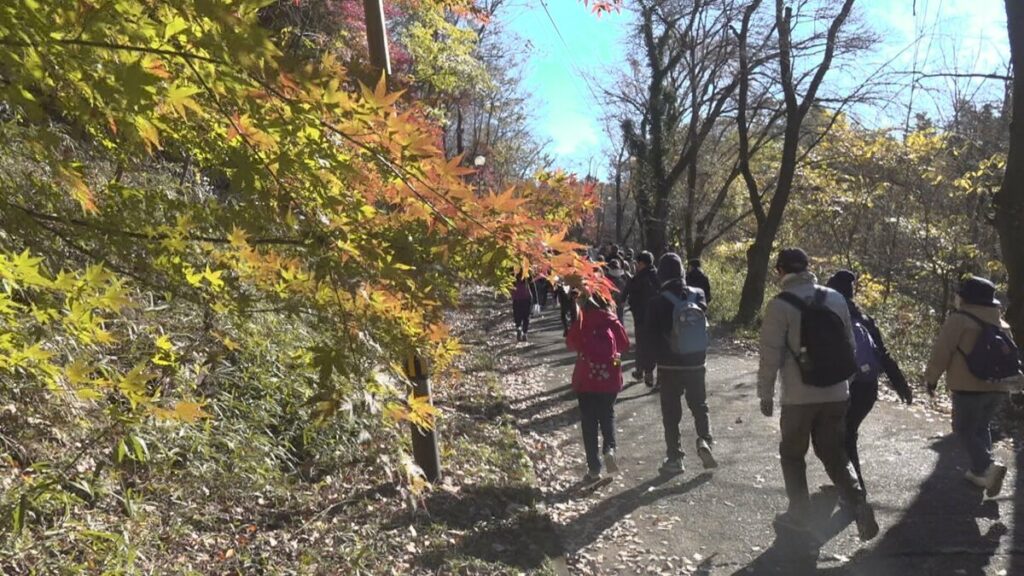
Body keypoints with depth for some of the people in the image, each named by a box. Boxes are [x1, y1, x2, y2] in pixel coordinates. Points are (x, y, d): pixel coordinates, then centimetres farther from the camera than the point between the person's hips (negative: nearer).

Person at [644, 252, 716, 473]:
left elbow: (651, 339, -11)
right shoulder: (698, 295, -3)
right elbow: (705, 325, 7)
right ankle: (704, 440, -1)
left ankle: (675, 457, 9)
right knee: (700, 405, 19)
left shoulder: (656, 303, -12)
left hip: (669, 366, -3)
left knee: (671, 413, 7)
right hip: (696, 363, 3)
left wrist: (648, 367, -4)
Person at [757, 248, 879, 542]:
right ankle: (859, 503, -3)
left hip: (798, 397, -4)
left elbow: (770, 355, -12)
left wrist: (765, 393, -1)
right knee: (834, 456, 15)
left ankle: (800, 513, 20)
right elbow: (849, 344, 10)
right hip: (836, 393, 5)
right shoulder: (835, 298, 3)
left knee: (792, 455, 15)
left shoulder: (780, 305, -12)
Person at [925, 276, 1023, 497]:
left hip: (969, 387, -7)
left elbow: (942, 351, -11)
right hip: (996, 387, 7)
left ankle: (989, 467, -15)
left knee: (964, 430, 2)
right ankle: (979, 471, 20)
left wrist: (931, 377, 0)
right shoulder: (1001, 323, 14)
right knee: (981, 428, 19)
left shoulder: (960, 318, -10)